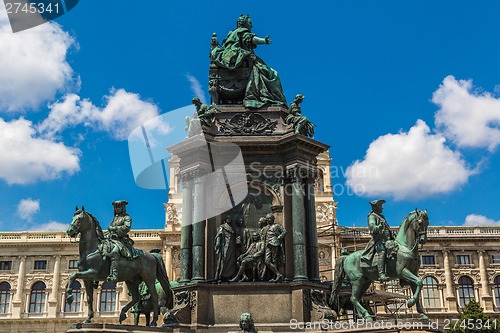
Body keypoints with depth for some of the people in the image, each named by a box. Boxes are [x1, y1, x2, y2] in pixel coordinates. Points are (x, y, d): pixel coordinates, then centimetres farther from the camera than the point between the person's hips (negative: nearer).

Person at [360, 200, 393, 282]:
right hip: (378, 240, -10)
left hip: (387, 240, 10)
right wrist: (378, 227, -36)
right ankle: (381, 274, -44)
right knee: (382, 252, -32)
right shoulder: (372, 216, 2)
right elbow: (371, 226, -17)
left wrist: (392, 236, 22)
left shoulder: (381, 216, 29)